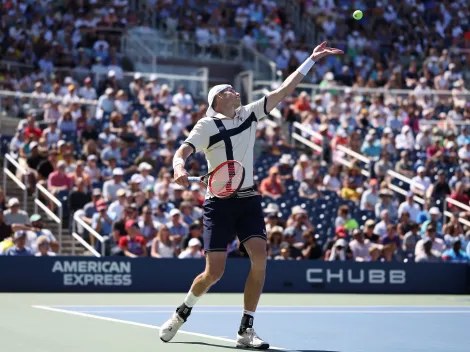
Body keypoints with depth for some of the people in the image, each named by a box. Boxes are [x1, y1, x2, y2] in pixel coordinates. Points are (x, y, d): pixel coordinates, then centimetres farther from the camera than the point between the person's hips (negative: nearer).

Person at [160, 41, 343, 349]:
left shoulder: (250, 114, 10)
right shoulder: (207, 125, -6)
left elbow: (284, 90, 11)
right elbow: (181, 152, -17)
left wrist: (312, 59, 9)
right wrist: (179, 168, -41)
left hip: (248, 199, 5)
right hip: (220, 203, -5)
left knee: (260, 258, -15)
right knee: (214, 272, -8)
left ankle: (246, 330, -6)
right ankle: (182, 314, 22)